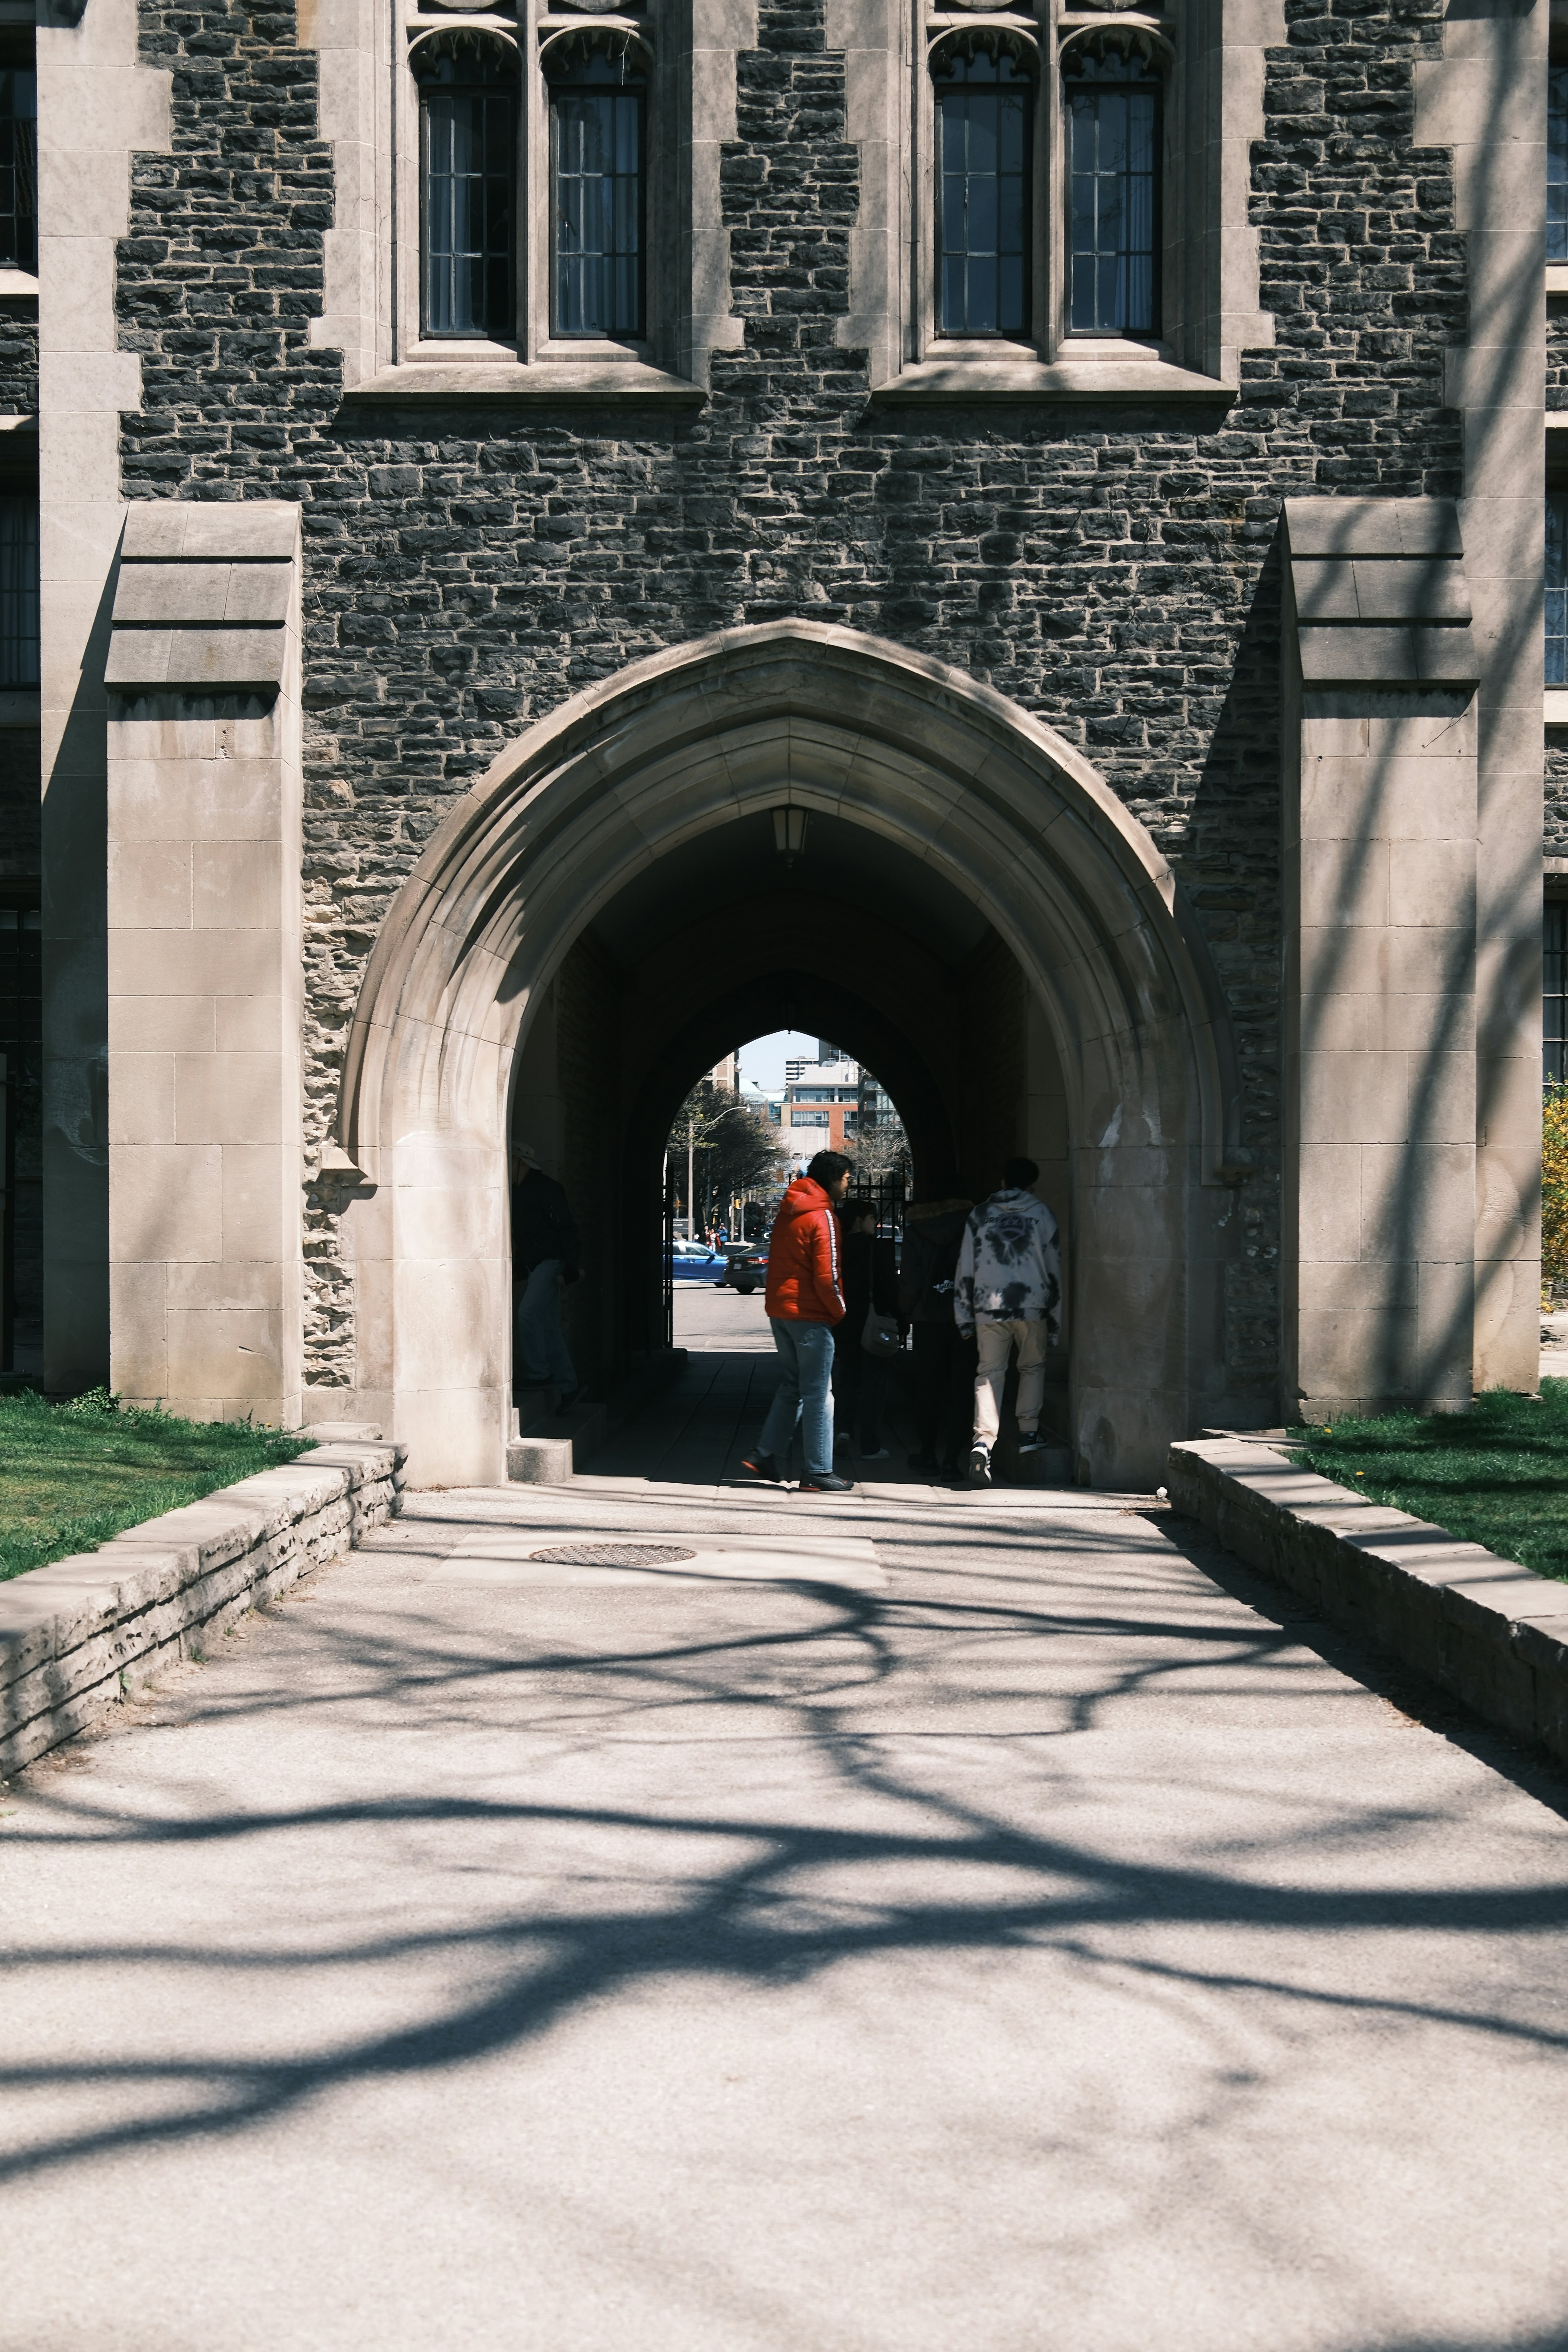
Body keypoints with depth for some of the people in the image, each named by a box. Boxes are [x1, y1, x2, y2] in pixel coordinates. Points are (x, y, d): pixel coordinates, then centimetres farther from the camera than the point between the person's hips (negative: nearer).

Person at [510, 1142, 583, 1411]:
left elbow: (567, 1228, -14)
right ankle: (566, 1386, 12)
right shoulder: (518, 1194, 15)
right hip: (533, 1265, 9)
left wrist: (570, 1268, -20)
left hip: (551, 1262, -9)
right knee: (549, 1327, 8)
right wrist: (517, 1270, 19)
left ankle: (538, 1374, -10)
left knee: (528, 1313, -20)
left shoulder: (547, 1189, -10)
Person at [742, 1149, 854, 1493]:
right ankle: (819, 1473, 1)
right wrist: (840, 1312, -4)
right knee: (818, 1394, -2)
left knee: (793, 1385, 19)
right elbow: (827, 1276, -19)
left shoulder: (788, 1211, 12)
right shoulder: (822, 1217, -15)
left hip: (779, 1309, 8)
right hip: (809, 1316, -8)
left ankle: (766, 1455, 15)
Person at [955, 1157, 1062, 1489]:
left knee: (989, 1374, 1)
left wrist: (964, 1318, 12)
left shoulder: (979, 1216, 10)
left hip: (989, 1307, 1)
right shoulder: (1041, 1215, 7)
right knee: (1033, 1367, 20)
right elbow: (1053, 1268, 8)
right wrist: (1054, 1319, 13)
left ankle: (983, 1442, -16)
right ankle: (1028, 1434, 14)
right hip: (1032, 1305, 0)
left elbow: (966, 1269, 8)